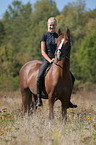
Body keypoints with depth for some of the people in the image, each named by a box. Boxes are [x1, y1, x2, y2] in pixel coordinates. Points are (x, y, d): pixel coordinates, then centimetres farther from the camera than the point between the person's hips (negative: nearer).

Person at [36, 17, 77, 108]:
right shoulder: (44, 36, 4)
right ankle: (39, 98, -18)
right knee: (40, 76, -30)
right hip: (47, 60, -3)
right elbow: (43, 52, -2)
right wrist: (50, 60, -17)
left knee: (71, 78, -8)